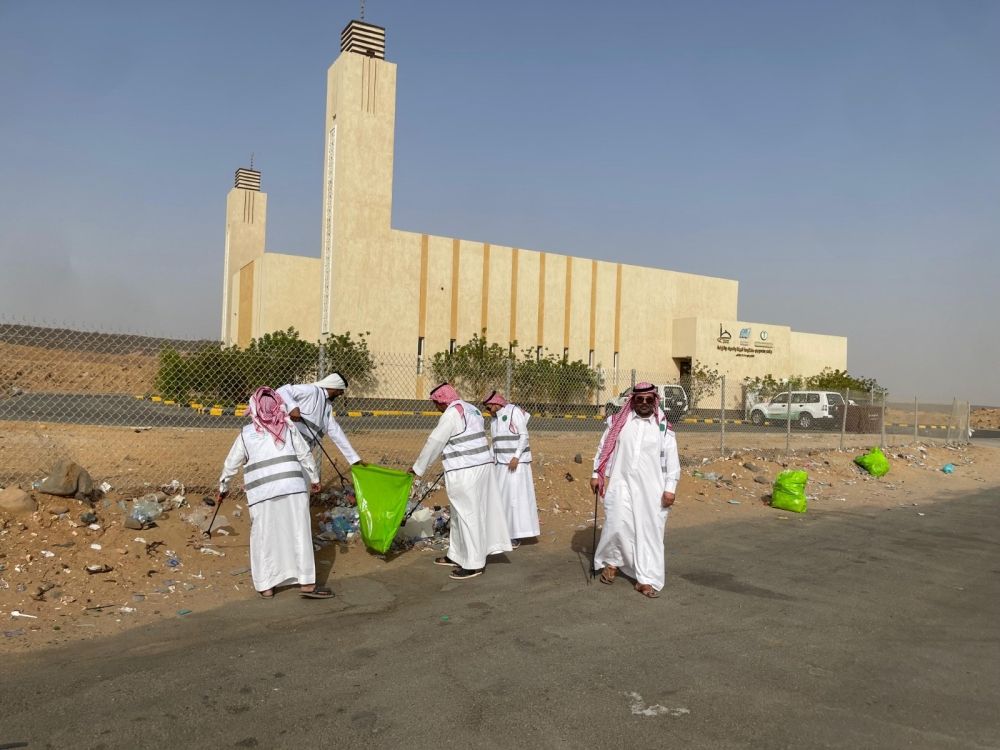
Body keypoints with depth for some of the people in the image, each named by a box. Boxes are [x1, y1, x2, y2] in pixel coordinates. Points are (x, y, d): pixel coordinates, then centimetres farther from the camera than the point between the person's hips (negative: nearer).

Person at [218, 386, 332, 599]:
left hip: (262, 494, 0)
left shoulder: (246, 434, 9)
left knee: (264, 538, 11)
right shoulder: (288, 428, 9)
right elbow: (305, 455, 9)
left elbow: (231, 464, 16)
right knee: (299, 534, 4)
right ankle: (307, 583, 6)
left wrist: (223, 487, 31)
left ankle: (266, 586, 17)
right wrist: (315, 479, 21)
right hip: (292, 489, 0)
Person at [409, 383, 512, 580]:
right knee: (461, 513, 18)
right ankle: (457, 555, 28)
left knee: (468, 515, -3)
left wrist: (418, 468, 1)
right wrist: (451, 461, 35)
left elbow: (434, 444, -9)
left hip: (465, 472, -10)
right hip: (481, 466, 10)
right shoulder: (470, 409, 16)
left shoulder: (451, 414, -13)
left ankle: (474, 563, 3)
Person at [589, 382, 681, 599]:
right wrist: (596, 475, 7)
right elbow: (604, 448, 10)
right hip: (622, 483, 0)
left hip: (651, 488, 0)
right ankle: (611, 562, 17)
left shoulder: (663, 427, 2)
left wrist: (670, 488, -5)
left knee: (649, 531, 1)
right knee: (617, 524, -10)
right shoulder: (618, 422, 4)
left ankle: (646, 580, 10)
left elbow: (671, 459, 1)